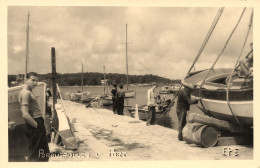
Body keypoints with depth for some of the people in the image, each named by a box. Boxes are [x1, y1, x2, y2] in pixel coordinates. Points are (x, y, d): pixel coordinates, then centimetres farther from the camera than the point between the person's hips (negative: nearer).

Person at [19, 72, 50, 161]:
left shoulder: (29, 92, 18)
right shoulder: (26, 93, -15)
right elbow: (25, 115, -24)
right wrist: (37, 126, -16)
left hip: (35, 125, 10)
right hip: (34, 128, -10)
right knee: (36, 157, -5)